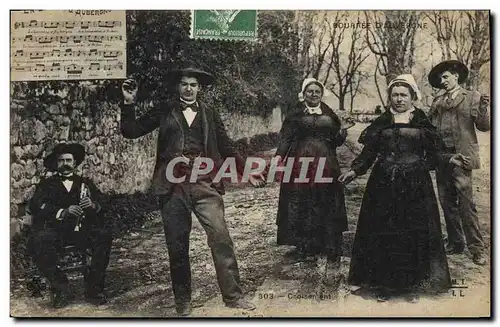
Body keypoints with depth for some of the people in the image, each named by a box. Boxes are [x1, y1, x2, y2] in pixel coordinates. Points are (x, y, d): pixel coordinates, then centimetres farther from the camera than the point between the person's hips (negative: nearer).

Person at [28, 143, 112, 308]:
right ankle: (60, 287, -14)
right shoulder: (46, 185, 19)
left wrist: (93, 206, -16)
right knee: (37, 242, -32)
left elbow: (103, 206, 10)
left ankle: (94, 288, -17)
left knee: (104, 236, -29)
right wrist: (63, 212, -18)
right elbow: (36, 206, -1)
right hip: (55, 230, -1)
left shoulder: (86, 183, 23)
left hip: (82, 230, 1)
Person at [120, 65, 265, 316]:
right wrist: (129, 103, -4)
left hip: (205, 184, 0)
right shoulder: (164, 111, 11)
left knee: (221, 237, -8)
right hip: (173, 186, 0)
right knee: (177, 245, 5)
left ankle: (233, 295, 1)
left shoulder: (209, 114, 14)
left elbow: (226, 147, 16)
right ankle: (182, 301, 19)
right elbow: (131, 131, 8)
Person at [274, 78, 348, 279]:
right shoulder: (295, 115, 7)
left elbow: (336, 141, 16)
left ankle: (333, 255, 2)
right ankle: (306, 249, 12)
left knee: (328, 209, -2)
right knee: (302, 208, 0)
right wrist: (279, 155, -20)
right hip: (302, 164, -1)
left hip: (326, 165, 2)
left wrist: (343, 132, -5)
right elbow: (286, 138, -3)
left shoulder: (330, 115, 15)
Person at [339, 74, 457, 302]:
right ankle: (384, 284, 13)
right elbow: (369, 152, 5)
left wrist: (449, 158, -13)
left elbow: (433, 152, 4)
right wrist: (354, 170, -8)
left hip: (415, 185, 0)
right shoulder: (381, 123, 7)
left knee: (414, 234, 1)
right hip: (384, 185, 1)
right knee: (382, 234, 1)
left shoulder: (422, 123, 6)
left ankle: (411, 285, 14)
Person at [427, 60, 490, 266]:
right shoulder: (437, 102, 17)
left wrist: (483, 109, -21)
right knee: (447, 202, 9)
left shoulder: (472, 97, 3)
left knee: (466, 203, -9)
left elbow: (484, 126, -5)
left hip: (460, 156, -5)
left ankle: (476, 248, -2)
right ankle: (455, 243, 20)